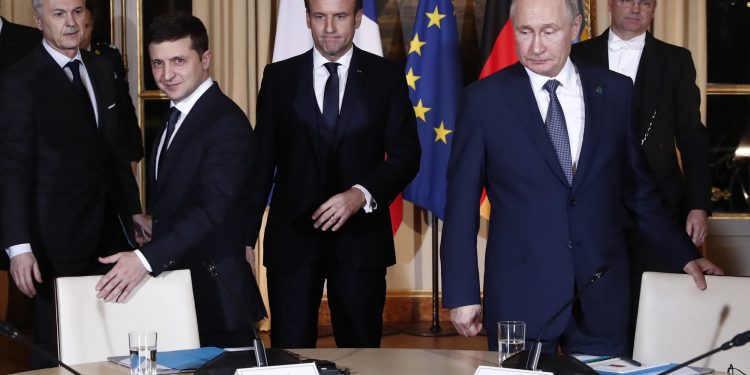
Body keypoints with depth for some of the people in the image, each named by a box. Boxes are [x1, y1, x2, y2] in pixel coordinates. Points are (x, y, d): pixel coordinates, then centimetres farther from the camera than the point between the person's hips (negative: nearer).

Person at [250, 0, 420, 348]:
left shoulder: (387, 77, 3)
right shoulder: (279, 77, 5)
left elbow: (406, 156, 1)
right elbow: (262, 161, 7)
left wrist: (362, 194, -17)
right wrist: (246, 238, 4)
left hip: (360, 236, 0)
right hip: (292, 237, 1)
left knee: (361, 350, 8)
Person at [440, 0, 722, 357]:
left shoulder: (615, 92, 4)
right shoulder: (484, 99, -3)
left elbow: (638, 189, 14)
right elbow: (462, 203, -1)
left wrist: (684, 255, 14)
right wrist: (462, 293, -4)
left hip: (602, 295, 2)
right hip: (519, 297, -2)